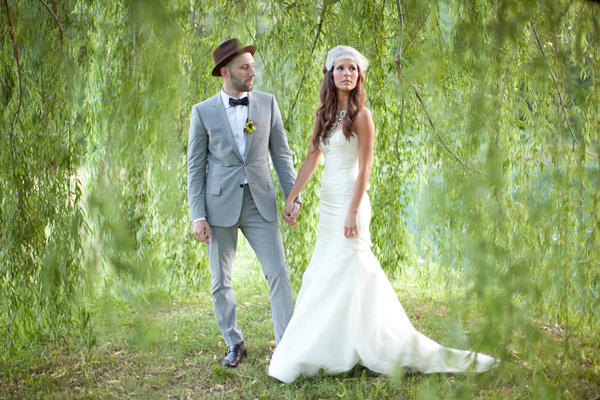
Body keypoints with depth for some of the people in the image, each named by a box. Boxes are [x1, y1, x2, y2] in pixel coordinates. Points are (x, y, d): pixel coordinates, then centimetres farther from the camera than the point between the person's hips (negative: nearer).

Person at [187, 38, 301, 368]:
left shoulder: (267, 103, 3)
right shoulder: (203, 112, -2)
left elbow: (281, 154, 6)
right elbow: (195, 167, 0)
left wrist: (293, 196, -2)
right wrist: (197, 216, -6)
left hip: (259, 204, 1)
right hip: (220, 205, 0)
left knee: (278, 272, -5)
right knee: (220, 281, 8)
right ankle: (234, 344, 25)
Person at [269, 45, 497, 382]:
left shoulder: (361, 115, -8)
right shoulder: (325, 114, 11)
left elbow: (365, 169, -12)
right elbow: (311, 159, 12)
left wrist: (353, 212, -18)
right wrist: (292, 197, 8)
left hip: (349, 201, -8)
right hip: (328, 203, 8)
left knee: (343, 274, -6)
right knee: (322, 275, 9)